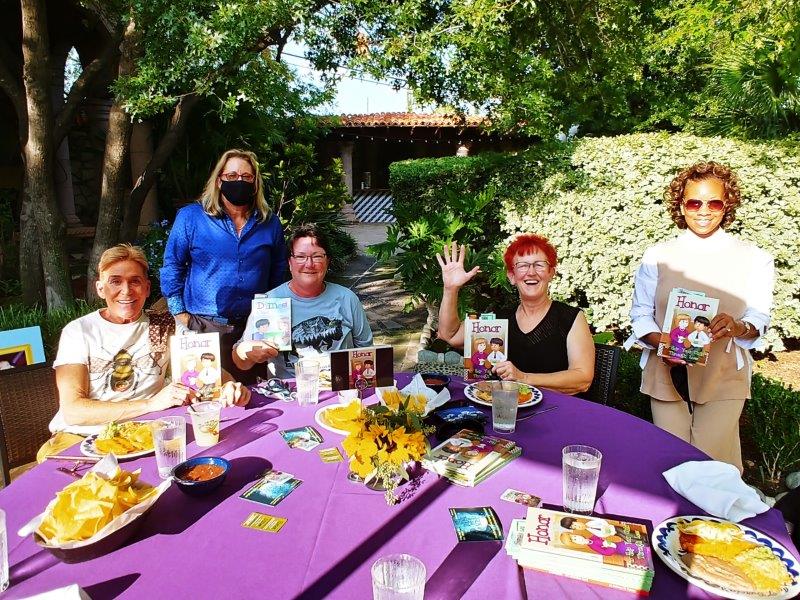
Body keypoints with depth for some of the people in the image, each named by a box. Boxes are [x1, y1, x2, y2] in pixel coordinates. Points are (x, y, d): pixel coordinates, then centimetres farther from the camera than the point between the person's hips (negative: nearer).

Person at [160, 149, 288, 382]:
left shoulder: (269, 222, 7)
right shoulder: (190, 217, -1)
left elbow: (279, 270, 15)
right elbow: (172, 266, 2)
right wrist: (180, 314, -3)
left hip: (255, 328, 3)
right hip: (204, 327, -2)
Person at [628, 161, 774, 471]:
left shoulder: (754, 259, 3)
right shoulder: (657, 255, 2)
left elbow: (759, 319, 2)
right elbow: (640, 314, 2)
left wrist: (738, 327, -21)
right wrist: (662, 343, -18)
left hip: (724, 378, 0)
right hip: (666, 374, 0)